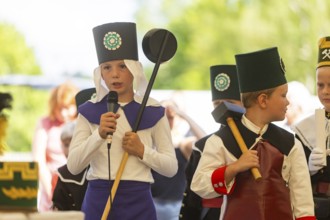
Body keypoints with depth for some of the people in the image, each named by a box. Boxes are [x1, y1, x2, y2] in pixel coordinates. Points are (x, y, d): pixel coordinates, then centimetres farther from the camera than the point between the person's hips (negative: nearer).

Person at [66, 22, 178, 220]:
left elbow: (171, 167, 6)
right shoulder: (89, 112, 6)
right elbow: (73, 166, -4)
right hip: (98, 200, 0)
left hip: (138, 202, 0)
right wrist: (99, 135, -18)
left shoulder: (153, 112, 5)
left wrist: (142, 151, -11)